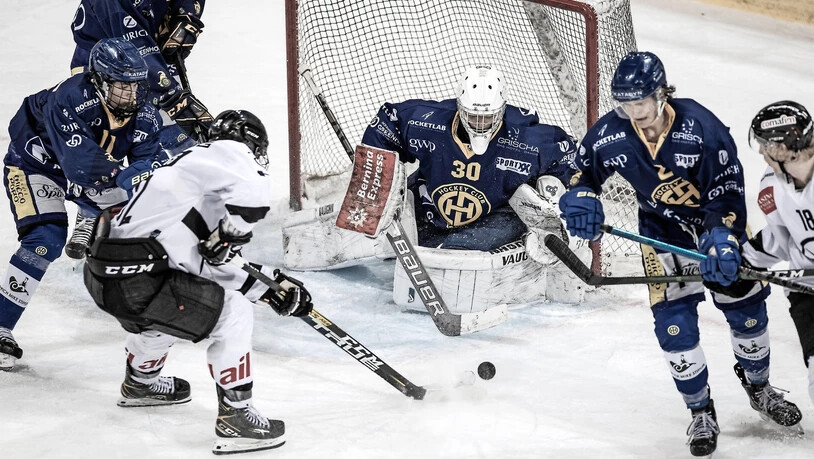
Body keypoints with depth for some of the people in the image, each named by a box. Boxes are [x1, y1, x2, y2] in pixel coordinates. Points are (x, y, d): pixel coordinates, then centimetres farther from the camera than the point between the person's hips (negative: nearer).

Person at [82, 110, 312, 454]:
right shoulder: (228, 151, -3)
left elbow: (209, 265, 24)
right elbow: (253, 192, -26)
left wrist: (271, 286, 22)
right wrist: (231, 233, -9)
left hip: (103, 273, 10)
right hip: (133, 280, -10)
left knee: (167, 306, 38)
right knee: (233, 313, -4)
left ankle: (140, 383, 57)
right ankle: (235, 419, -1)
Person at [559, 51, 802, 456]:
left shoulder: (700, 127, -30)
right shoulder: (611, 134, -22)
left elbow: (727, 190, -27)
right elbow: (584, 168, -2)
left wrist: (723, 241, -39)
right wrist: (580, 198, -24)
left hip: (717, 221, -1)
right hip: (664, 232, 1)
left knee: (746, 307, 7)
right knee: (674, 323, -10)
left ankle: (758, 387, 35)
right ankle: (701, 413, 8)